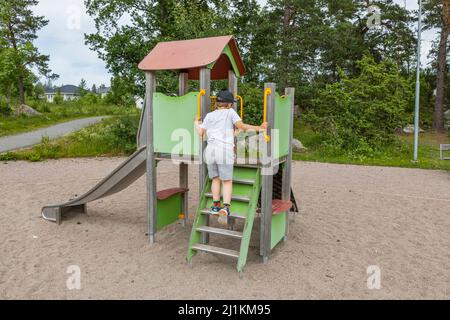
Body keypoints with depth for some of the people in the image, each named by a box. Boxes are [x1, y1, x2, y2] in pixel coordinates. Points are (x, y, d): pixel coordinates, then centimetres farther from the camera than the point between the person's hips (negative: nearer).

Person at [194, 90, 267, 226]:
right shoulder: (230, 112, 11)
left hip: (210, 150, 4)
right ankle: (225, 208, -19)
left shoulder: (209, 115, 19)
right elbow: (241, 126, -2)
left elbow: (201, 133, 13)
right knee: (227, 181, -1)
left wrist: (196, 123, 33)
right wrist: (259, 128, 4)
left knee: (215, 179, 20)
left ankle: (216, 206, 19)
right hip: (225, 150, -3)